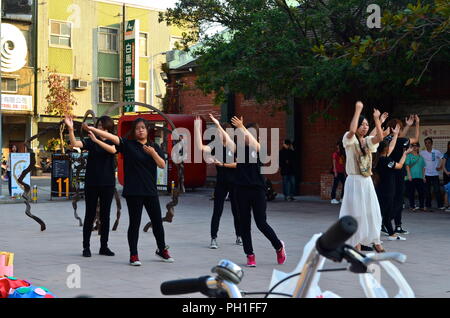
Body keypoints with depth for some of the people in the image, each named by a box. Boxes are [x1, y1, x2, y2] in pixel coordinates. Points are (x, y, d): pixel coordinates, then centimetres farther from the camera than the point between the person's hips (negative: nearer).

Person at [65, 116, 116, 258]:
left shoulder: (113, 141, 4)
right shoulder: (90, 141, 2)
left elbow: (112, 150, -20)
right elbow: (74, 143, -14)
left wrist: (96, 140, -28)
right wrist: (70, 129, -29)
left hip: (108, 183, 1)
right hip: (91, 183, -1)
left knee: (105, 215, 7)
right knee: (90, 215, 2)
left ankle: (104, 247, 14)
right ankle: (86, 247, 6)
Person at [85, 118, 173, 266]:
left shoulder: (154, 147, 8)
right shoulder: (128, 144, -1)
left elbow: (162, 165, 1)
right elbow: (111, 137, -12)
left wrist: (153, 153, -15)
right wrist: (91, 129, -23)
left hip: (150, 190, 3)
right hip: (133, 191, -3)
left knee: (157, 221, 10)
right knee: (134, 222, 0)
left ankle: (162, 249, 29)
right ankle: (133, 255, 10)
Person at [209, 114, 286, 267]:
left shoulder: (258, 148, -1)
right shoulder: (239, 147, 6)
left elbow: (251, 140, -23)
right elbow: (227, 139, -11)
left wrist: (242, 127, -38)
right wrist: (218, 125, -25)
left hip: (257, 190, -3)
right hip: (242, 189, 3)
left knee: (261, 223, -4)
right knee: (244, 224, 5)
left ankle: (279, 246, 20)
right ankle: (250, 256, 15)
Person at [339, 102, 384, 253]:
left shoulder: (368, 141, 10)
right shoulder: (350, 140, -4)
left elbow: (380, 137, -10)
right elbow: (352, 130, -27)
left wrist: (377, 119, -14)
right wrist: (358, 110, -22)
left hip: (367, 181, 5)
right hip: (354, 180, -5)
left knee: (372, 211, 7)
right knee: (355, 212, -2)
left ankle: (375, 241, 16)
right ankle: (356, 242, 4)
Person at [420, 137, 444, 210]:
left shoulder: (437, 152, -3)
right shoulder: (422, 153, 1)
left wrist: (440, 167, -1)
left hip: (435, 174, -2)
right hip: (426, 174, 2)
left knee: (437, 190, -4)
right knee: (427, 191, 6)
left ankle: (440, 205, 2)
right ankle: (428, 205, 14)